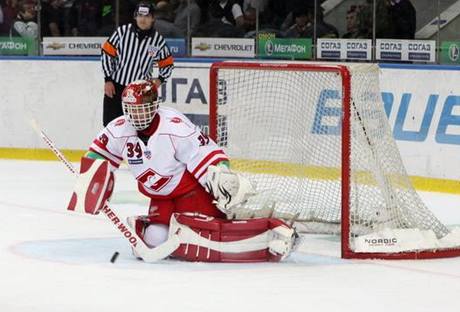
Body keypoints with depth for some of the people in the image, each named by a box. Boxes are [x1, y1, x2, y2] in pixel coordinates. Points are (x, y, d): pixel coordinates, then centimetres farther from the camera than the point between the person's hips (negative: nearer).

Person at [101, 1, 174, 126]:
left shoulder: (158, 40, -4)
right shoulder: (122, 31, -8)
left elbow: (168, 64, 8)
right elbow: (107, 53, -2)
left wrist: (160, 79, -10)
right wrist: (108, 80, -5)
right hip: (115, 87, 0)